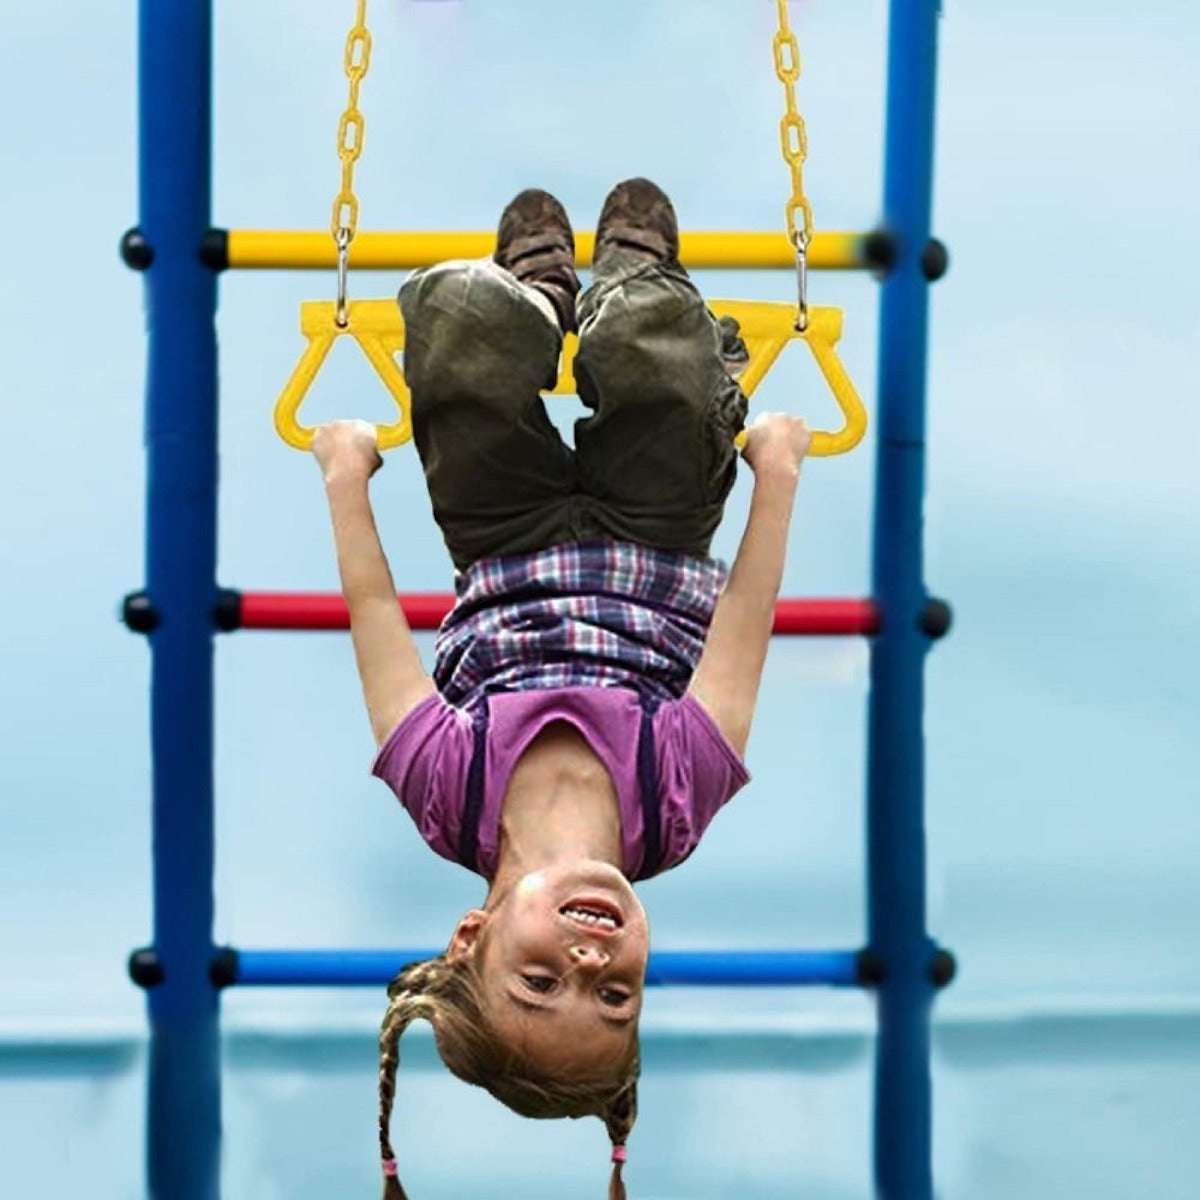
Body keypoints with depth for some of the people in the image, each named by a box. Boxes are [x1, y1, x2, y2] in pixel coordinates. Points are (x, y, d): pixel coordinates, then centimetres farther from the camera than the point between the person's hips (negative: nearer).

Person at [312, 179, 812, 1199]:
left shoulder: (449, 791, -43)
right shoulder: (677, 800, -42)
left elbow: (372, 608, -29)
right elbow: (747, 622, -29)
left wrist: (347, 477, -15)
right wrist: (777, 470, -16)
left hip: (507, 568, 0)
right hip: (661, 566, 0)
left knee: (453, 299, -12)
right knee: (655, 319, -13)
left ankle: (544, 293, 33)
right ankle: (623, 278, 34)